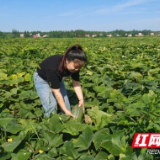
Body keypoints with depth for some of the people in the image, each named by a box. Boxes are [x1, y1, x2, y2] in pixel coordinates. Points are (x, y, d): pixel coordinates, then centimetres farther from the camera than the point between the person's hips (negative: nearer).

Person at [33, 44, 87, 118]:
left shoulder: (75, 65, -25)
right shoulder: (53, 68, -43)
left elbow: (76, 84, -16)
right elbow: (56, 92, -37)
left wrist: (81, 99, -28)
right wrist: (65, 110, -35)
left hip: (57, 78, 6)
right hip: (42, 79, -5)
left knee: (66, 104, 1)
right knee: (51, 106, -15)